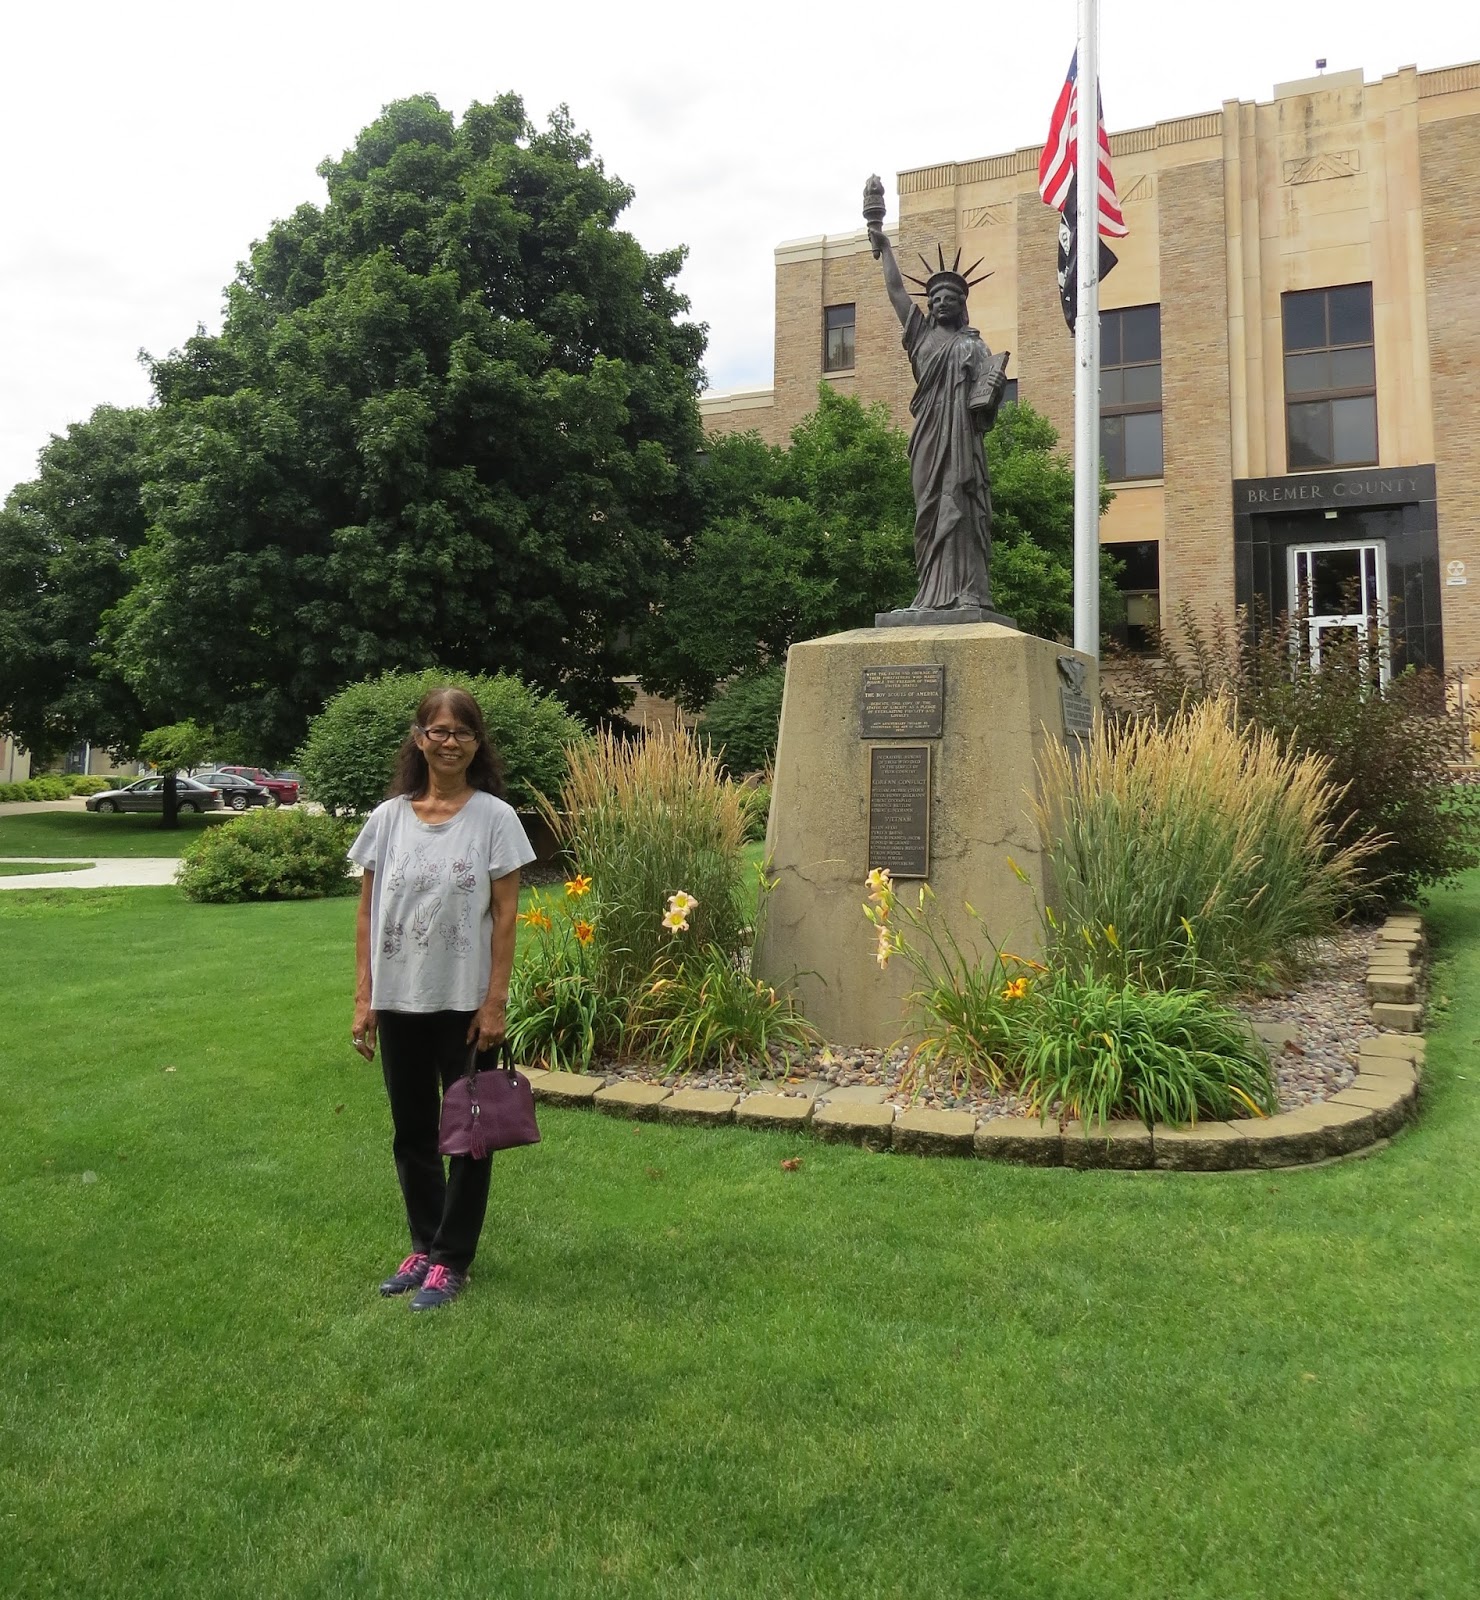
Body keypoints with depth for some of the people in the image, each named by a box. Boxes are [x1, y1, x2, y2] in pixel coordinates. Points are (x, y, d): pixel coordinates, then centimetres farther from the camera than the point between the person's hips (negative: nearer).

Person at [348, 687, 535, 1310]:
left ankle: (451, 1259, 20)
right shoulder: (389, 817, 2)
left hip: (464, 1002, -3)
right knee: (411, 1130, 14)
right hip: (399, 1001, 3)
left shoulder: (495, 817, -5)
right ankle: (424, 1245, 31)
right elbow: (367, 914, 5)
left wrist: (495, 1001, -10)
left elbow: (504, 916, -6)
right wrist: (363, 999, 1)